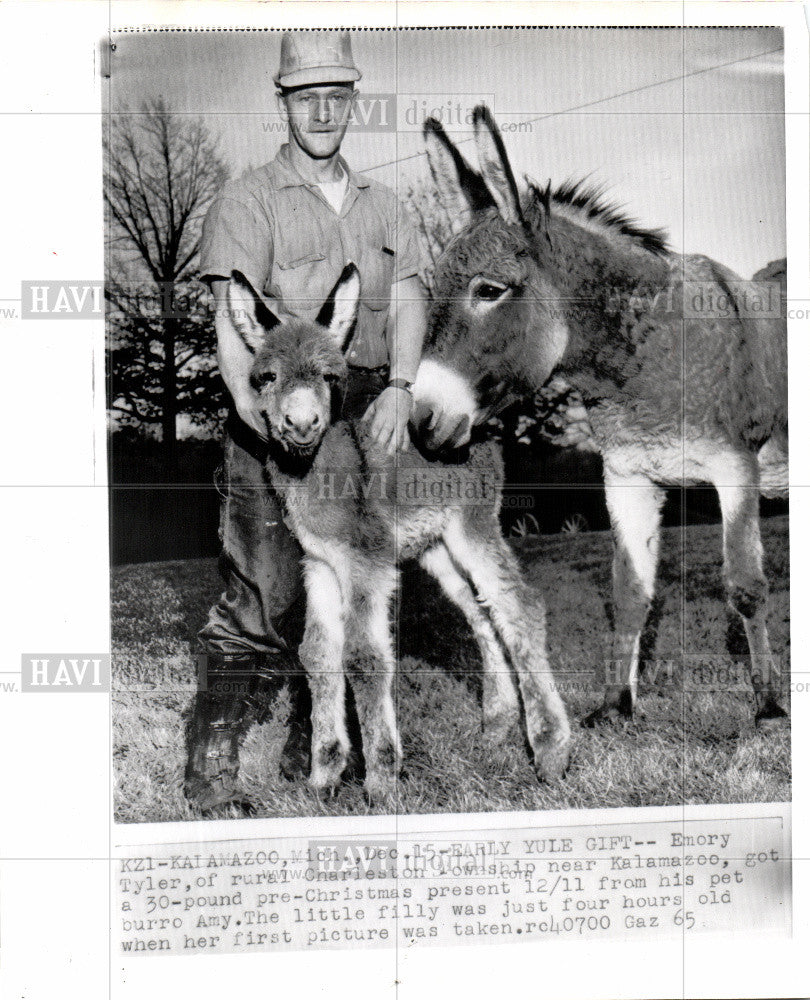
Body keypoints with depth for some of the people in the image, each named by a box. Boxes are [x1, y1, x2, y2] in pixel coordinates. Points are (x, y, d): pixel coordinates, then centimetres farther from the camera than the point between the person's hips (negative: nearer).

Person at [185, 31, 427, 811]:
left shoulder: (379, 204, 17)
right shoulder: (247, 201, 0)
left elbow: (408, 301, 10)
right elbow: (232, 328, -10)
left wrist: (399, 388, -8)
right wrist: (265, 418, -24)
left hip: (365, 423, 6)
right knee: (260, 600, -8)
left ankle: (313, 754, 26)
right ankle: (212, 774, 3)